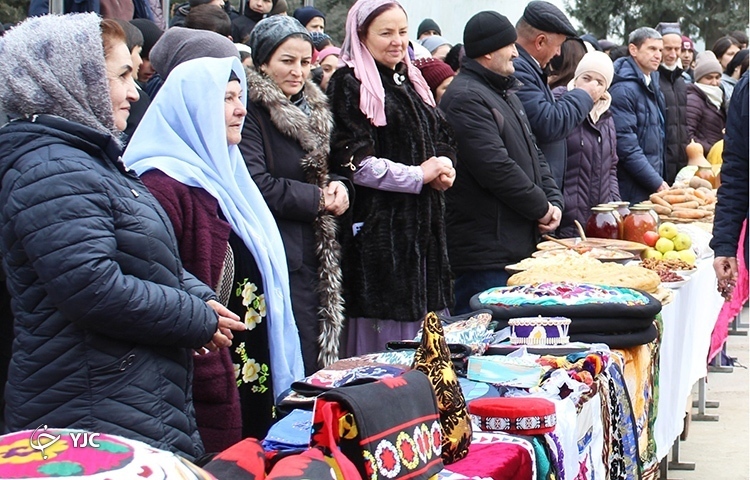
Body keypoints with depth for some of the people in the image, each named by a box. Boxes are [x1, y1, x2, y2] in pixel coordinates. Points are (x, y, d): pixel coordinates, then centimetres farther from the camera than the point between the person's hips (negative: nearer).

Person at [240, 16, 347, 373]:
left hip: (313, 258, 8)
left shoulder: (311, 110, 17)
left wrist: (337, 187, 3)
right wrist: (319, 198, -10)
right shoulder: (251, 111, -10)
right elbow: (257, 186, -19)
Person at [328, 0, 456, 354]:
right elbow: (352, 162, -14)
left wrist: (444, 166, -1)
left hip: (424, 224, 8)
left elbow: (443, 140, 23)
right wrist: (419, 175, -11)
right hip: (380, 224, -7)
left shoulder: (410, 80, 18)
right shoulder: (350, 85, -6)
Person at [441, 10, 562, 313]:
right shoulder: (466, 99, -15)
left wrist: (554, 201, 6)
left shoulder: (505, 93, 20)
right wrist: (541, 208, -10)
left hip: (520, 246, 10)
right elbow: (496, 168, -22)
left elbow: (532, 153, 22)